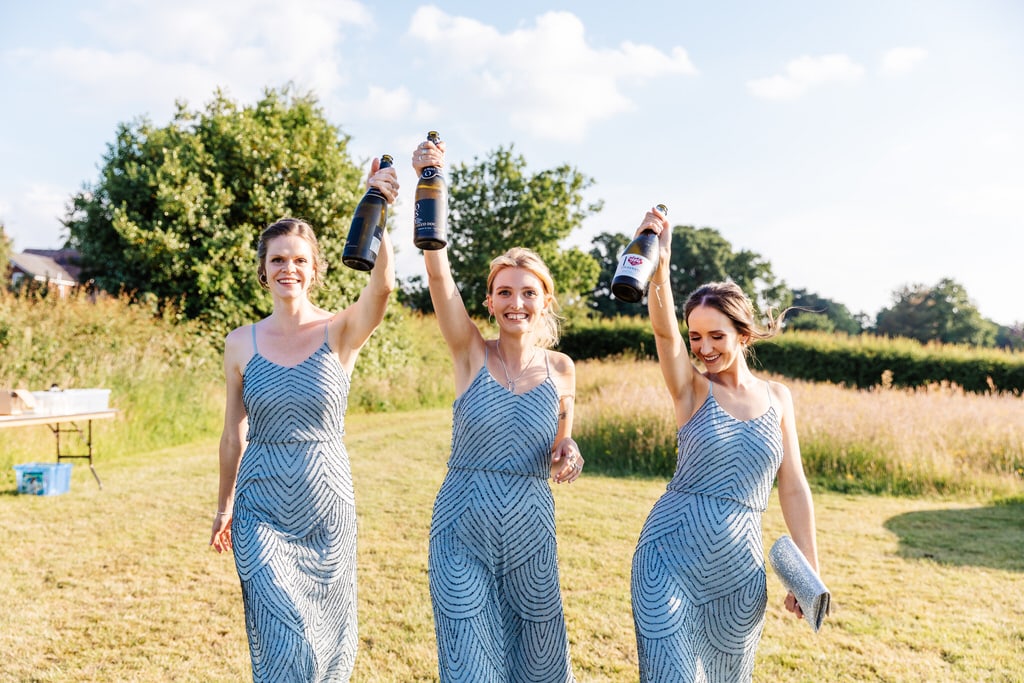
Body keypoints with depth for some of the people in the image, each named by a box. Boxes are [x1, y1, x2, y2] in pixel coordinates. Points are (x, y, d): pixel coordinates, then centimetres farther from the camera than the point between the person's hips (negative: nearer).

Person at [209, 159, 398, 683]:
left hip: (327, 506, 0)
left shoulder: (341, 334, -7)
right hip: (262, 510, 0)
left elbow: (381, 285, -29)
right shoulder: (241, 344, 0)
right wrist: (224, 507, 17)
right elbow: (234, 435, 9)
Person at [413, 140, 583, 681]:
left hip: (531, 533, 2)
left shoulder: (561, 369, 0)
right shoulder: (471, 354, -7)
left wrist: (567, 453, -10)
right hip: (463, 533, -2)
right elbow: (438, 273, -21)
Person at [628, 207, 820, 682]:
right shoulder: (691, 389, -3)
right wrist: (660, 267, -39)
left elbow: (792, 488, 8)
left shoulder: (777, 397, 6)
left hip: (740, 563, 3)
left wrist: (809, 573, 6)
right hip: (672, 552, -3)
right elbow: (663, 331, -22)